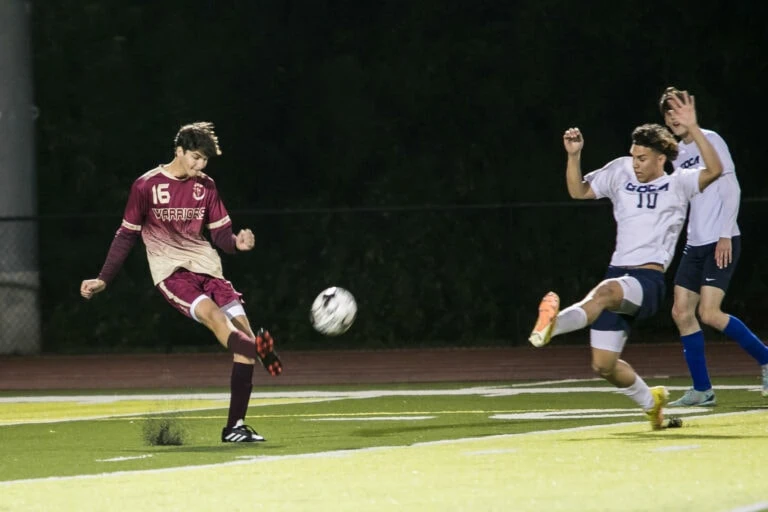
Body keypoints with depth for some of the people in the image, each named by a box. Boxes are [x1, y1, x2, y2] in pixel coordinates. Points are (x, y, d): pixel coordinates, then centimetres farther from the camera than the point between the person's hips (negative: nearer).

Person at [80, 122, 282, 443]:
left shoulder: (205, 186, 9)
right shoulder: (146, 186, -2)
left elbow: (221, 234, 10)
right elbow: (126, 236, 6)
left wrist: (238, 243, -14)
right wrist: (103, 280, 3)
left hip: (206, 267, 4)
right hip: (170, 271, -4)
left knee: (242, 330, -9)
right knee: (211, 313, -32)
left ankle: (234, 427, -5)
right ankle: (261, 351, -61)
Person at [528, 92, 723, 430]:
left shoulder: (678, 183, 2)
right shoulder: (620, 172, 14)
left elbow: (714, 170, -15)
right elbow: (578, 192, 18)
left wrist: (692, 129, -21)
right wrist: (574, 155, 2)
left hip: (649, 279, -6)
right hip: (618, 275, 6)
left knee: (606, 290, -40)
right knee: (603, 365, 4)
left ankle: (552, 326, -65)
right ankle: (651, 402, 31)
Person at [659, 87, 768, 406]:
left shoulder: (710, 141, -7)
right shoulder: (677, 153, 15)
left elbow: (731, 190, -11)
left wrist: (725, 235, -16)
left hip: (721, 243, -8)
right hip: (694, 244, 8)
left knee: (709, 314, -17)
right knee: (682, 313, 1)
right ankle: (702, 390, 7)